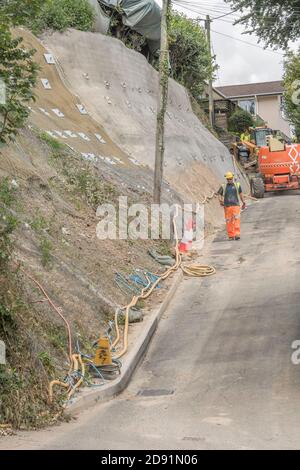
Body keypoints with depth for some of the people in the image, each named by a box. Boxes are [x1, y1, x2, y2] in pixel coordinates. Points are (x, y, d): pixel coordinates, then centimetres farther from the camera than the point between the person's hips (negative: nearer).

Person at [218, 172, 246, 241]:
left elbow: (241, 194, 20)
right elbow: (219, 194, 12)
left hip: (236, 205, -1)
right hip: (227, 206, 1)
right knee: (228, 221, -1)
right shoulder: (223, 186, 11)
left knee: (236, 220, -13)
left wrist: (243, 202, 17)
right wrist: (220, 200, -8)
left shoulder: (237, 185, 12)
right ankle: (231, 236, 5)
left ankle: (237, 235, -17)